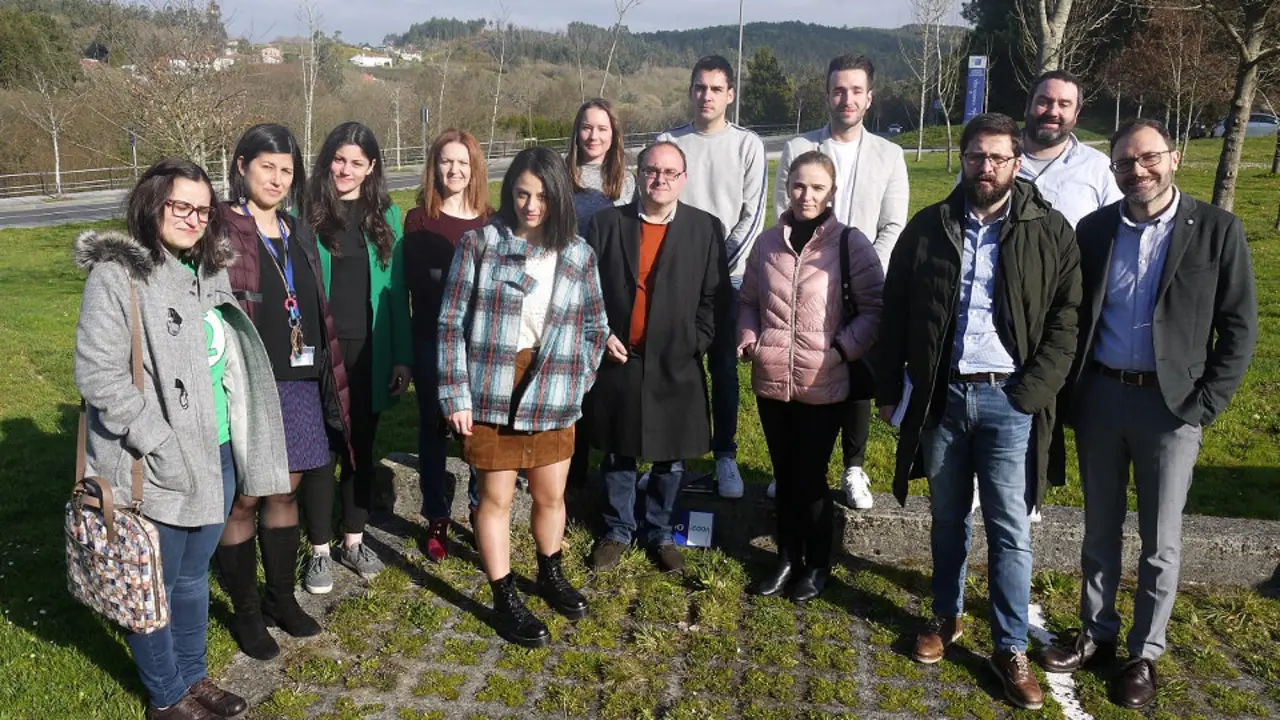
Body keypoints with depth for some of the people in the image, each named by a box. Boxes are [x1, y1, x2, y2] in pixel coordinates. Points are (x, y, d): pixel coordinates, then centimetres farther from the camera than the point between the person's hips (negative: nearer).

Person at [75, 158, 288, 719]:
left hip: (218, 456, 7)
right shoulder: (117, 274, -13)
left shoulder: (208, 272, 10)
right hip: (160, 469, -7)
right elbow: (98, 374, -19)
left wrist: (239, 441, 14)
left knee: (194, 574, 21)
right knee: (156, 586, 11)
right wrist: (161, 445, -22)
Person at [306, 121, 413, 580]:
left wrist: (402, 356, -1)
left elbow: (395, 289, 4)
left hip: (369, 350, 2)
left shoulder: (386, 215, 5)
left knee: (361, 445, 12)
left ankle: (354, 541, 27)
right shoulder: (308, 214, -2)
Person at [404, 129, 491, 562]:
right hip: (432, 340, -1)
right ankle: (436, 520, 21)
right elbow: (415, 283, -8)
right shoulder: (418, 221, 1)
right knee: (433, 427, 8)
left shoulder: (491, 222, 4)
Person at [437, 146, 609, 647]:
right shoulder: (480, 244, -6)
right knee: (496, 498, 8)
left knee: (551, 496, 16)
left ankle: (551, 576, 42)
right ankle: (505, 600, 24)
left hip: (553, 399, 3)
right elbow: (452, 322, -6)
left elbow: (595, 326, 11)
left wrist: (578, 381, 1)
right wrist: (455, 395, -10)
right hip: (491, 396, -3)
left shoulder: (579, 255, 2)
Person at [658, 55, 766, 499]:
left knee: (724, 367, 3)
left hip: (727, 275, -1)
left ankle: (725, 456, 12)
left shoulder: (747, 145, 4)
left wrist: (721, 263, -8)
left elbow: (752, 215, 0)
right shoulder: (668, 142, 8)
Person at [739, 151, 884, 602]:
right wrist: (748, 339, -3)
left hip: (823, 385, -4)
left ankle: (817, 564, 28)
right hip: (770, 381, 4)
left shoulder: (850, 243, -7)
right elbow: (749, 301, 14)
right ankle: (788, 558, 33)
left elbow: (875, 308, -5)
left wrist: (843, 348, -16)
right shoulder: (768, 242, 4)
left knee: (810, 477, 6)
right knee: (784, 475, 16)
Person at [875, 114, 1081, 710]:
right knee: (948, 518, 16)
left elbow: (1066, 318, -2)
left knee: (1010, 530, 2)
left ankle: (1010, 648, 16)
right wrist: (888, 387, 4)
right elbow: (894, 311, 6)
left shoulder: (1050, 231, -1)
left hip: (1008, 400, -2)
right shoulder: (928, 226, 4)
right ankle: (946, 616, 34)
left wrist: (1033, 391, -11)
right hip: (941, 395, 2)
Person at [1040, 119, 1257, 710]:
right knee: (1100, 529, 15)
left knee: (1160, 541, 8)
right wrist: (1068, 391, 1)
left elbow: (1239, 327, -4)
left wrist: (1205, 404, -10)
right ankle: (1096, 633, 32)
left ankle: (1144, 652, 26)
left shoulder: (1217, 230, -5)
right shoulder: (1093, 229, 3)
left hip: (1171, 403, -2)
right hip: (1099, 396, 3)